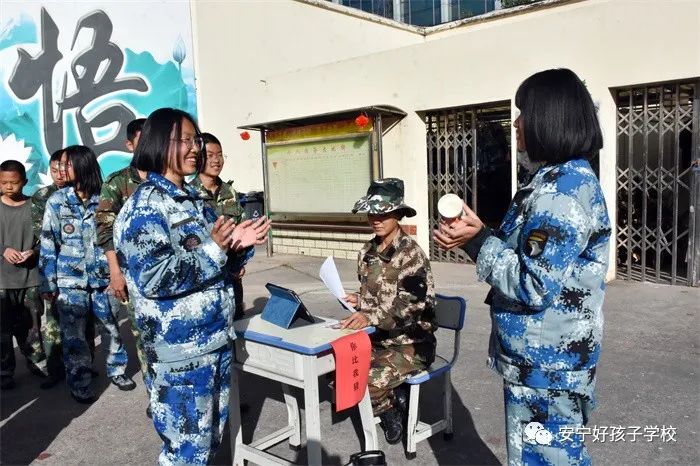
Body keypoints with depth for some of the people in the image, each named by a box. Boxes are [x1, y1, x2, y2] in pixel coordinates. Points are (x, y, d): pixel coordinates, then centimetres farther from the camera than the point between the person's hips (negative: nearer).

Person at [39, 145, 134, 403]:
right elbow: (48, 244, 0)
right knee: (74, 335, 5)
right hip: (70, 280, 0)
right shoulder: (56, 201, -1)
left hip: (102, 277, 1)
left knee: (112, 326, 10)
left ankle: (116, 370, 30)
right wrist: (48, 283, -1)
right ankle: (80, 384, 20)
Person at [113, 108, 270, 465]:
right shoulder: (144, 205, -13)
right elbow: (151, 278, -25)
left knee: (211, 436, 21)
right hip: (180, 351, -8)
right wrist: (212, 248, -25)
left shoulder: (195, 201, 11)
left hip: (216, 340, 8)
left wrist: (238, 245, -3)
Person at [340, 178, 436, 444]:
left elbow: (412, 307, -24)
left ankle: (388, 406, 10)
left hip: (411, 343, -7)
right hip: (377, 338, 7)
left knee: (366, 381, -25)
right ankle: (391, 397, 10)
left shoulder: (411, 253, -17)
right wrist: (358, 302, -6)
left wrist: (370, 317, -36)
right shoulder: (367, 252, 5)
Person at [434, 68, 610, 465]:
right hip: (546, 359, 10)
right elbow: (531, 257, 14)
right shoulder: (569, 179, 10)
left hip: (546, 366, -10)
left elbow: (534, 286, -27)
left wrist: (478, 239, -17)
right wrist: (475, 237, 1)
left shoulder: (562, 189, -23)